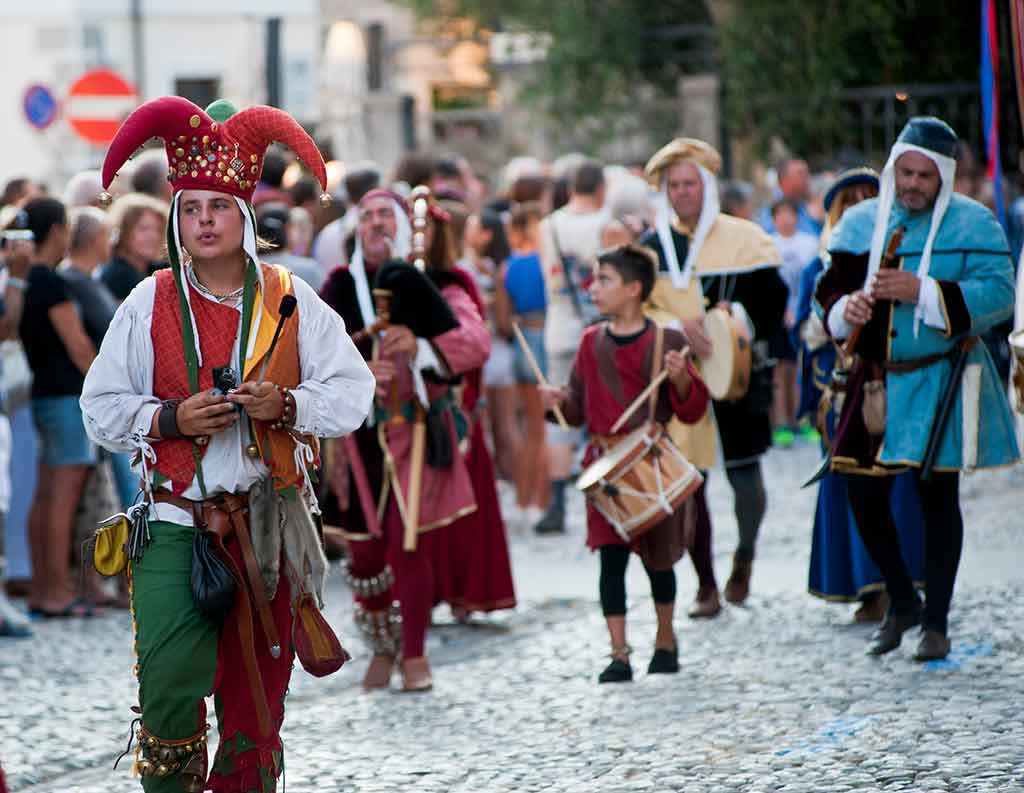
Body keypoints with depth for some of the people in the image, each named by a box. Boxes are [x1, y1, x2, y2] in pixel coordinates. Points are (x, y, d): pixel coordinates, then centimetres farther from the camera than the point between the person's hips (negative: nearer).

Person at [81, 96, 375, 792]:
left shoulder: (291, 301, 5)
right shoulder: (150, 305, 4)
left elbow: (353, 391, 4)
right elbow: (102, 407, 5)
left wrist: (286, 405, -14)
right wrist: (171, 420, -13)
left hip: (267, 521, 1)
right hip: (175, 524, -1)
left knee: (258, 692, 7)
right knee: (168, 684, -15)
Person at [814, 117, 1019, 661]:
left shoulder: (972, 224, -5)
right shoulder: (862, 223, 7)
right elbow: (829, 290, 12)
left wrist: (922, 292, -24)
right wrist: (845, 309, -13)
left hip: (940, 385, -4)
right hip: (875, 383, 4)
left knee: (937, 495, 0)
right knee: (864, 495, 1)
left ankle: (936, 621, 11)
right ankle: (902, 601, 23)